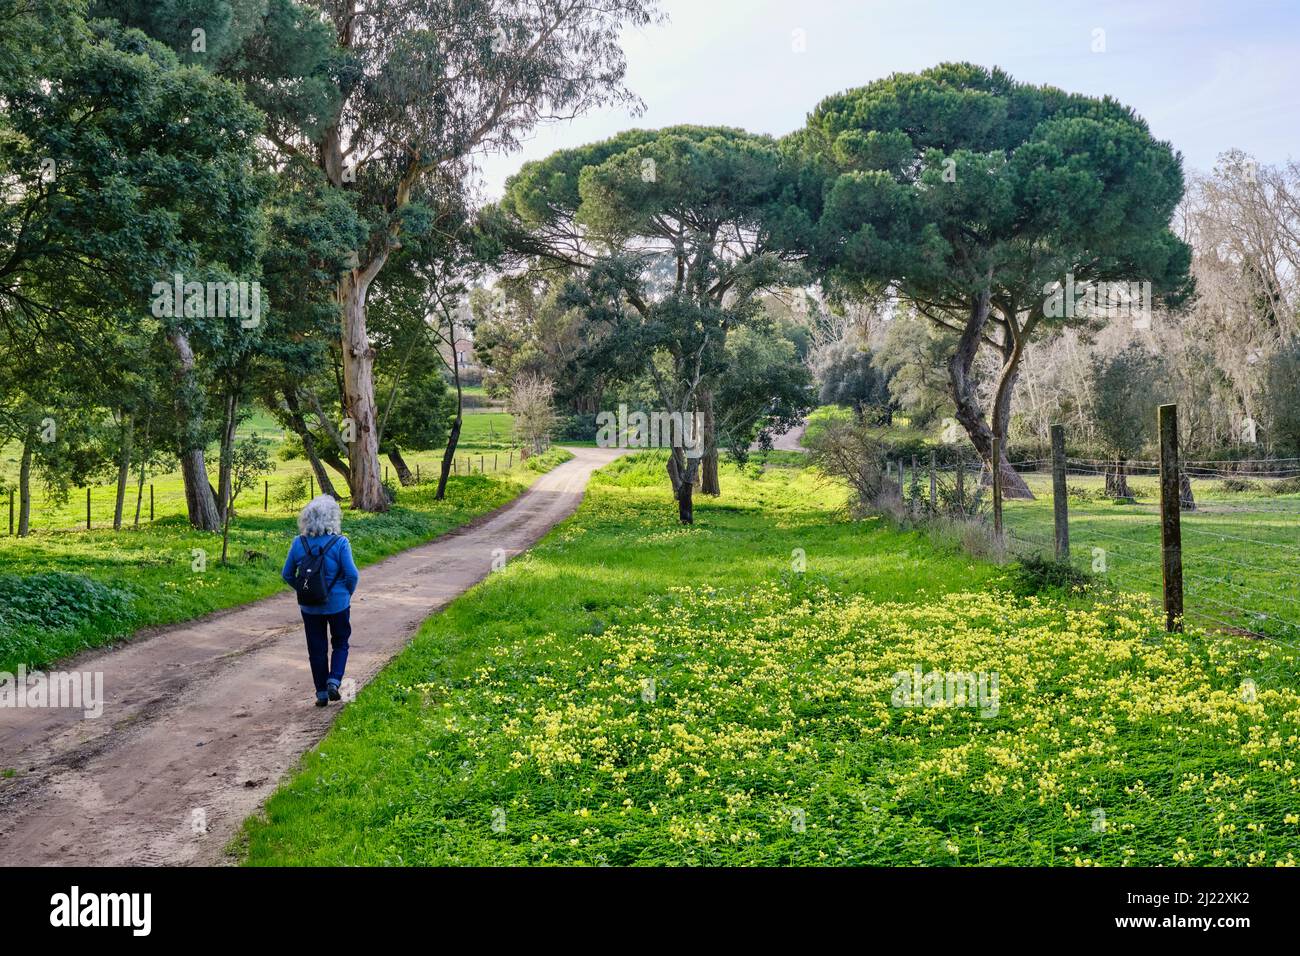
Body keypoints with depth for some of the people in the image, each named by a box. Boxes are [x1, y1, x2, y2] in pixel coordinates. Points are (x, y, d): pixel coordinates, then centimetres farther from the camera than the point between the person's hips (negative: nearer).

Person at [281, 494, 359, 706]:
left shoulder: (299, 543, -6)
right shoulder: (339, 543, -15)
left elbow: (287, 575, 0)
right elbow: (352, 574, -15)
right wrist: (348, 593, 4)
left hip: (309, 607, 2)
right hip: (338, 603, -2)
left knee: (317, 648, 13)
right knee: (340, 643, 17)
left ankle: (321, 693, 17)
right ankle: (334, 680, -1)